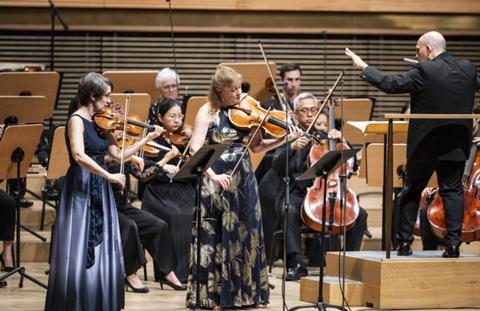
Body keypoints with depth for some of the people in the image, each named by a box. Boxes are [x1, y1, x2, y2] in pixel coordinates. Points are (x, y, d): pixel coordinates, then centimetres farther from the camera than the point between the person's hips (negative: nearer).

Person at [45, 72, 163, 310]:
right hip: (81, 190, -8)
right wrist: (109, 176, -26)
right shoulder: (77, 120, -12)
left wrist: (148, 138, 8)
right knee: (79, 254, -7)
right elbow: (79, 156, -26)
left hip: (100, 192, 8)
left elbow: (118, 154, 11)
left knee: (102, 252, 8)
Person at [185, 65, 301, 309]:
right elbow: (195, 150, -15)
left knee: (246, 237, 8)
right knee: (215, 238, 0)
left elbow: (256, 147, 8)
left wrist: (284, 139, -5)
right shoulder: (208, 112, -5)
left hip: (244, 181, 4)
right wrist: (214, 175, -26)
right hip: (216, 182, -4)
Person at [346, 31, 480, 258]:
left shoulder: (424, 71, -17)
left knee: (412, 191, 11)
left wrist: (363, 67, -6)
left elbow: (391, 84, -16)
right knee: (452, 191, 8)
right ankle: (453, 244, -1)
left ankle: (404, 242, 13)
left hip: (426, 144, -3)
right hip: (457, 145, 3)